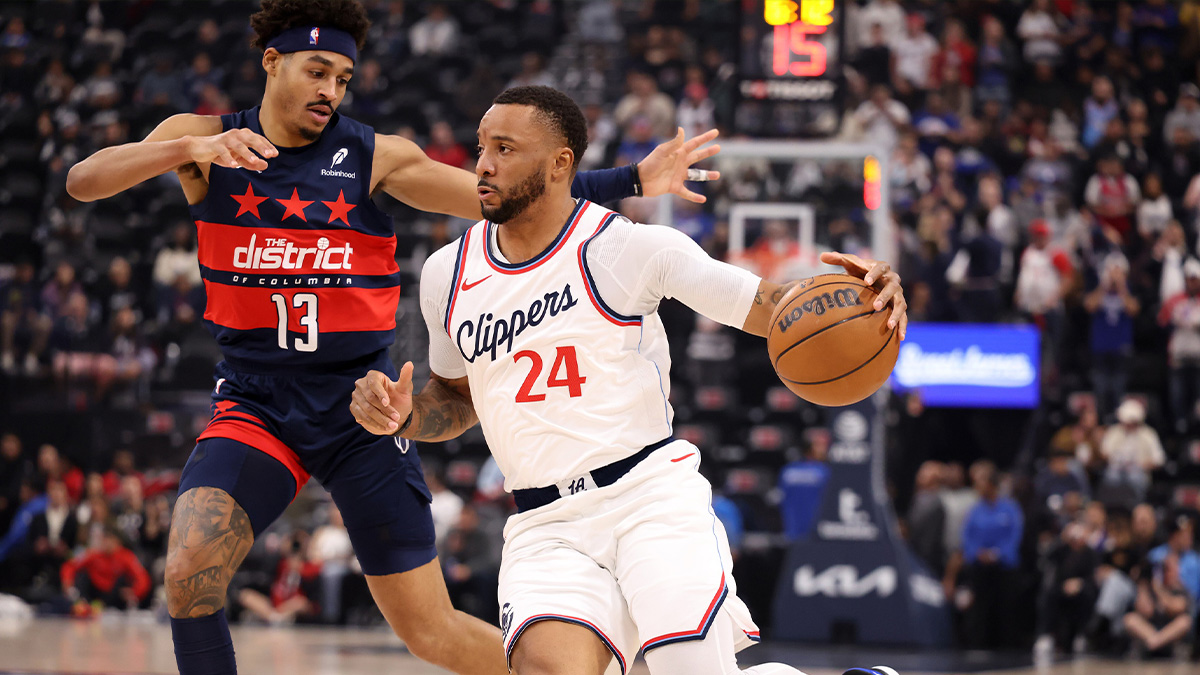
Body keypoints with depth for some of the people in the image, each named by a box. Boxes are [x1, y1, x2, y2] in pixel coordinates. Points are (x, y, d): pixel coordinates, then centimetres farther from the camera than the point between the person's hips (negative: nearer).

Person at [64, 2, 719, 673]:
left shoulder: (376, 158, -2)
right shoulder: (203, 139, -1)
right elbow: (83, 181, -14)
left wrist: (633, 182, -14)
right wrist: (190, 150, -31)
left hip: (360, 412, 0)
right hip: (255, 402, 1)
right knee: (189, 576, -24)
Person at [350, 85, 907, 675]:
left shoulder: (630, 247, -4)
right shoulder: (449, 275, 9)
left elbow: (768, 307, -2)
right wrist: (402, 416, 4)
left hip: (652, 492, -2)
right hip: (545, 526, 3)